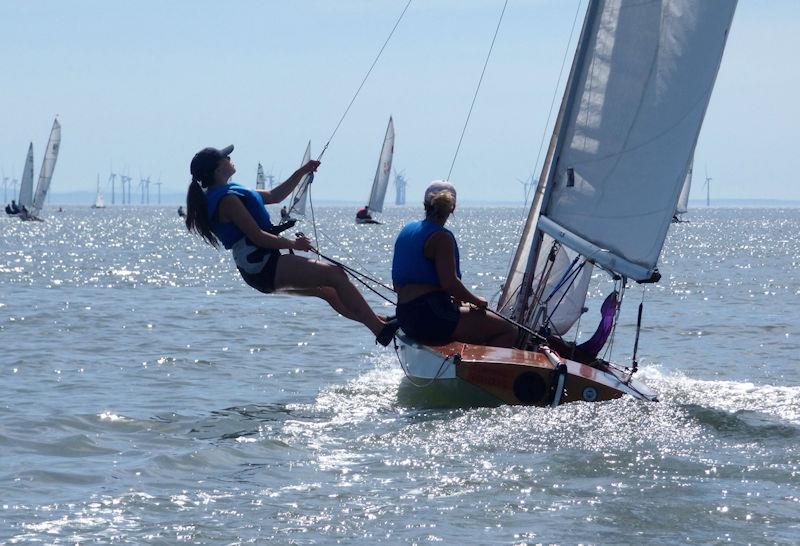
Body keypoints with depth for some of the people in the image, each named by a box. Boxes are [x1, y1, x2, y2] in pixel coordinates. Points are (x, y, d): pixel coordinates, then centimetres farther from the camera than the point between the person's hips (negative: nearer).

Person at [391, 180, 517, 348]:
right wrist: (476, 301, -4)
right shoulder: (441, 237, -11)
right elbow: (450, 283, -22)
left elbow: (398, 285, 20)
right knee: (509, 331, -8)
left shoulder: (407, 231, 16)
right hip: (431, 317, -10)